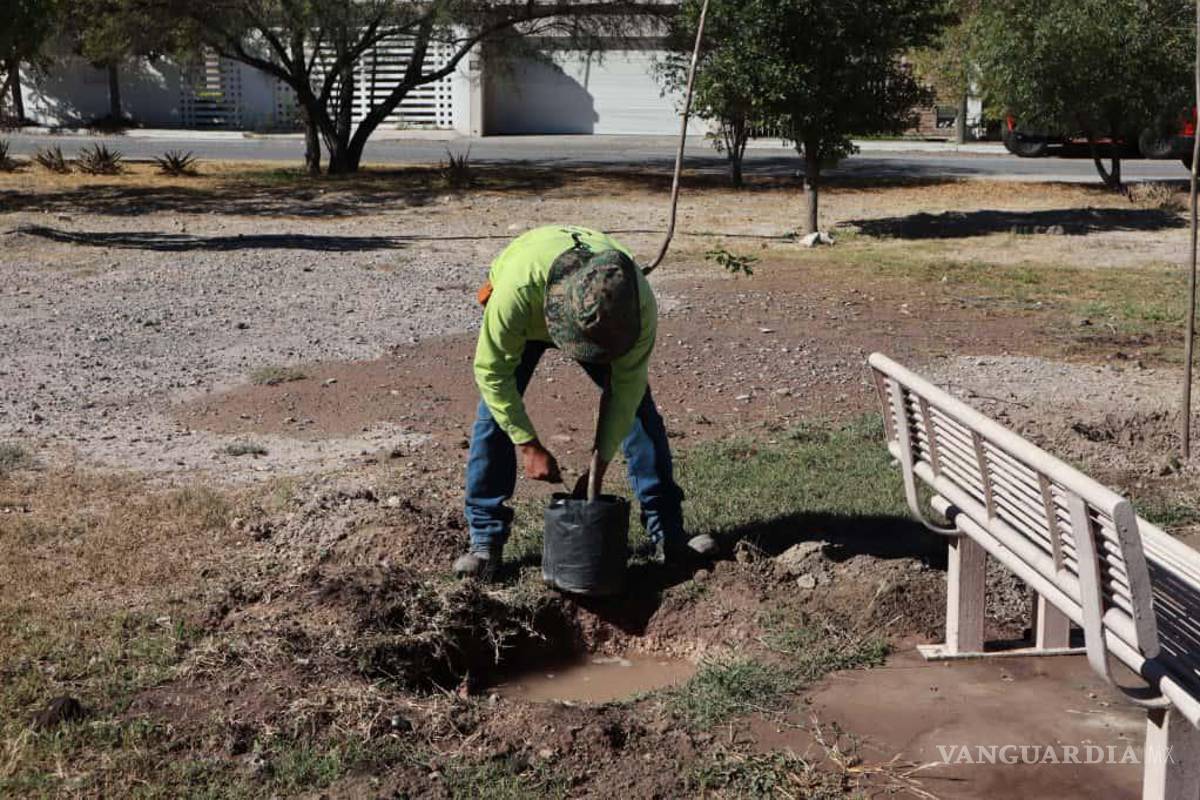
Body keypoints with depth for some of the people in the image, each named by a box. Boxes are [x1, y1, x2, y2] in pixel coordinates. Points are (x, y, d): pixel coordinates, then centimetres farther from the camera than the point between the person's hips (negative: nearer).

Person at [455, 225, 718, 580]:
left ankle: (668, 534, 0)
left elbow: (626, 385, -27)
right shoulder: (518, 287, -47)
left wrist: (598, 468, -25)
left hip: (598, 314, 1)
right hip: (524, 319, -1)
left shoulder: (639, 302, -39)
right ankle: (486, 541, -5)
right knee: (495, 414, -15)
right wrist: (529, 446, -32)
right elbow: (492, 370, -33)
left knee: (637, 406, -9)